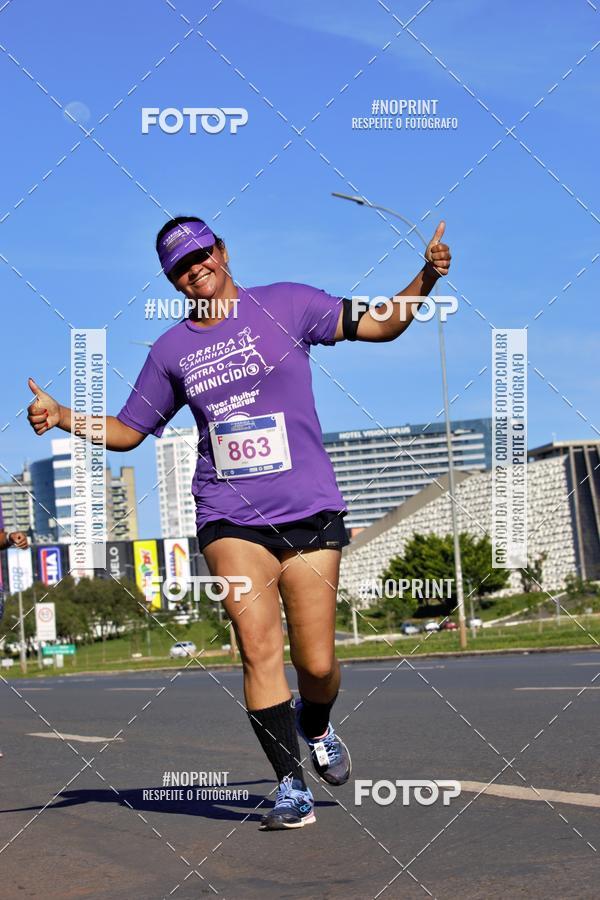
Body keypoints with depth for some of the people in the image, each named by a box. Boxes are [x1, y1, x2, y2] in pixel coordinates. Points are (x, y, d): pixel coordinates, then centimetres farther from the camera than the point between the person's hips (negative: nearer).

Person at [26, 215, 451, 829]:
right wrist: (63, 417, 4)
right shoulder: (170, 351, 10)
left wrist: (426, 279, -11)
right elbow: (128, 431, 20)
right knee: (258, 648, -14)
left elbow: (382, 325, 5)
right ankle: (291, 787, -4)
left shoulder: (286, 304, 3)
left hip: (310, 509, -1)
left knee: (316, 664, -1)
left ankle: (316, 728, 33)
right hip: (230, 518, 1)